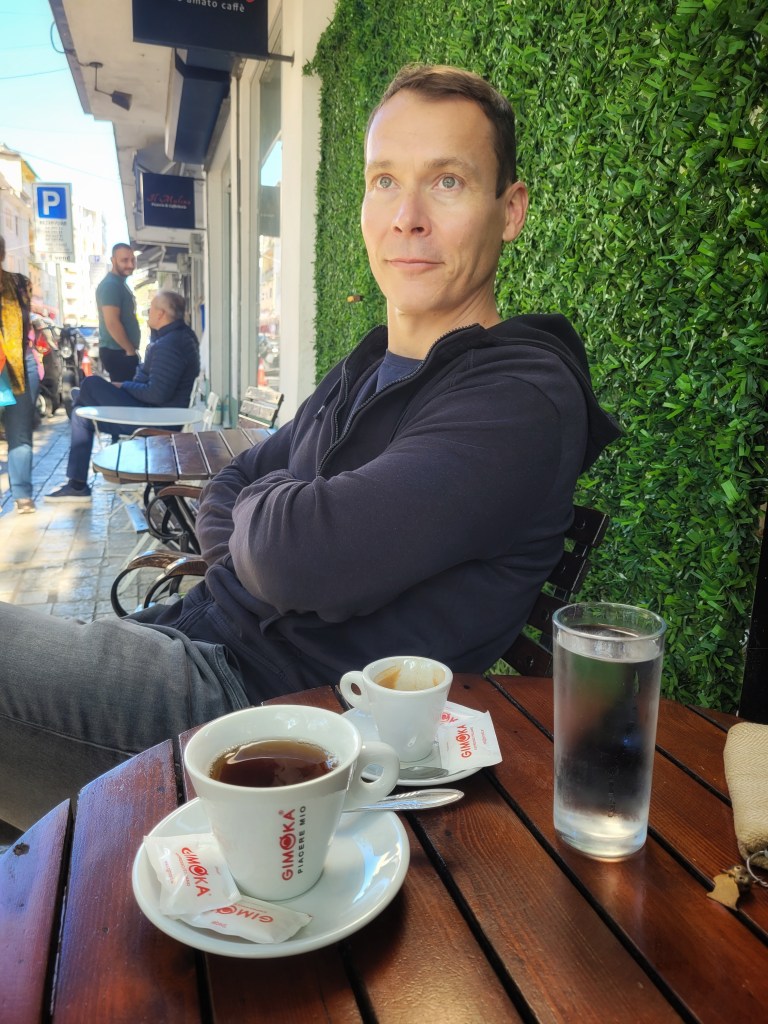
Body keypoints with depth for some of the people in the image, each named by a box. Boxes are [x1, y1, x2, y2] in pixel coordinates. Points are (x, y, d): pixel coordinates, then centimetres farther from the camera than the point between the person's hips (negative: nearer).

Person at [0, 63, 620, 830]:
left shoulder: (522, 397, -15)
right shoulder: (364, 372, 13)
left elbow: (304, 554, -27)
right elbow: (222, 500, 15)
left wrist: (259, 507, -4)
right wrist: (274, 518, -8)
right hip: (203, 636, 8)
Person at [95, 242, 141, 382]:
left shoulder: (120, 283, 17)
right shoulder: (110, 285, -16)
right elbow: (112, 323, -24)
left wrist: (131, 350, 18)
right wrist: (131, 350, -17)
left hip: (122, 351, 10)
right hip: (118, 352, -10)